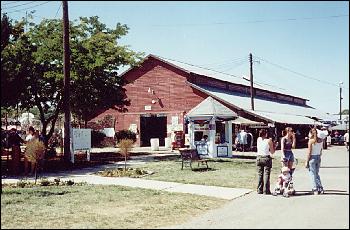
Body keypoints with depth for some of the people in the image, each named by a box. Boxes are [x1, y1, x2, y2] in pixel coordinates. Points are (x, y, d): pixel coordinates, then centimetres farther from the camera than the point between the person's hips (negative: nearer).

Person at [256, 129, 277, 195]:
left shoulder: (258, 139, 4)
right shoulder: (269, 141, -7)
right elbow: (272, 152, -2)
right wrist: (274, 147, 17)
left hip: (259, 158, 4)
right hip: (266, 158, -4)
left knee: (259, 174, 8)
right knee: (266, 174, 0)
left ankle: (259, 190, 9)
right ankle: (266, 191, -2)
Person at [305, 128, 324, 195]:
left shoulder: (311, 141, -13)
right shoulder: (321, 140, 2)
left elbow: (309, 152, -13)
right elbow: (321, 150, 7)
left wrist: (306, 161, -8)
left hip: (312, 157, -6)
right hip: (318, 157, 6)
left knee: (313, 174, 4)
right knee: (317, 174, 18)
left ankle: (315, 189, 4)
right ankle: (320, 188, 13)